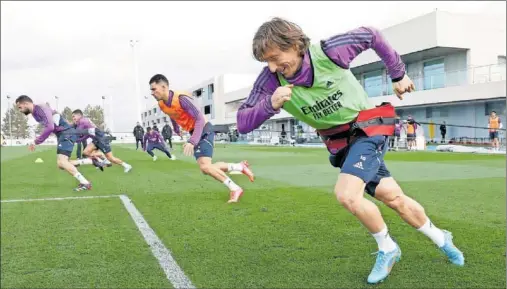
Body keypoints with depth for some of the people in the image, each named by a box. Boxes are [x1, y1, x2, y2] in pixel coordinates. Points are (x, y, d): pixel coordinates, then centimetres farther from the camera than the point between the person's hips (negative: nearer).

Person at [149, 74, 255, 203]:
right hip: (194, 132, 8)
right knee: (205, 168, 4)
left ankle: (235, 189, -6)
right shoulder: (161, 104, -2)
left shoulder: (181, 98, -26)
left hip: (204, 130, -8)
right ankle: (240, 166, 18)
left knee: (204, 166, -20)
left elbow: (200, 119, -29)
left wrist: (192, 141, -37)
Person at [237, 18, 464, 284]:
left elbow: (370, 35, -5)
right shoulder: (271, 79, -16)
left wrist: (398, 74, 3)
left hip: (367, 130, -4)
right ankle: (441, 239, 36)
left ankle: (387, 248, 5)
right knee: (394, 198, 10)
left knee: (347, 195, -23)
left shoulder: (328, 52, -24)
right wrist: (271, 104, -37)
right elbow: (243, 124, -18)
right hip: (339, 144, 4)